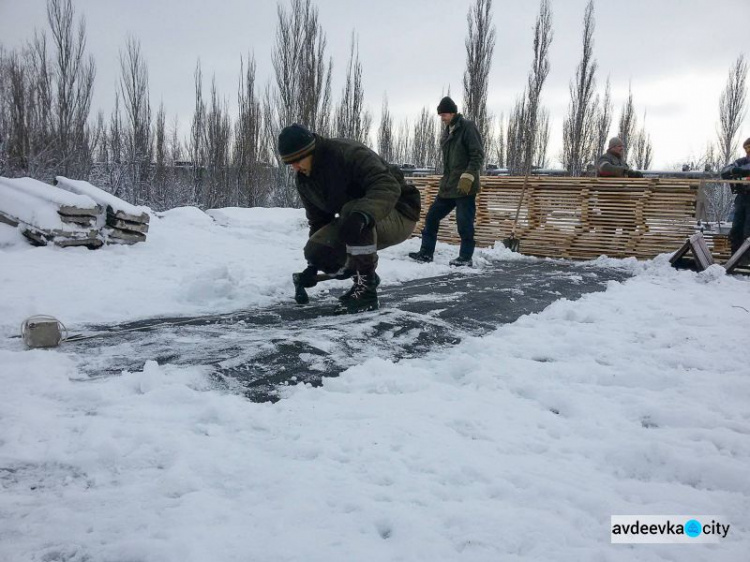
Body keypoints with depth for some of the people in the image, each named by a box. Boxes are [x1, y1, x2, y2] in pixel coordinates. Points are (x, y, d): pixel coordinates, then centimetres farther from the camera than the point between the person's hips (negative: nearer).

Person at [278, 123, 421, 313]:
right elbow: (317, 220, 7)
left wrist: (362, 215, -55)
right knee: (316, 250, -13)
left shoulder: (349, 153, -26)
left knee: (351, 211, -37)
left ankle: (367, 290, -26)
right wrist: (313, 265, 0)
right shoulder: (304, 180, -1)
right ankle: (364, 278, 11)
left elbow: (388, 186, -37)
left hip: (398, 214, -7)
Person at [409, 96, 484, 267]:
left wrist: (467, 178, -20)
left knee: (464, 221, -5)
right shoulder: (447, 131, 17)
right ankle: (426, 253, 13)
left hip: (464, 187, -8)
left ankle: (465, 257, 5)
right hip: (448, 186, 8)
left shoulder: (467, 127, -8)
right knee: (432, 216, 7)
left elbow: (478, 155, -14)